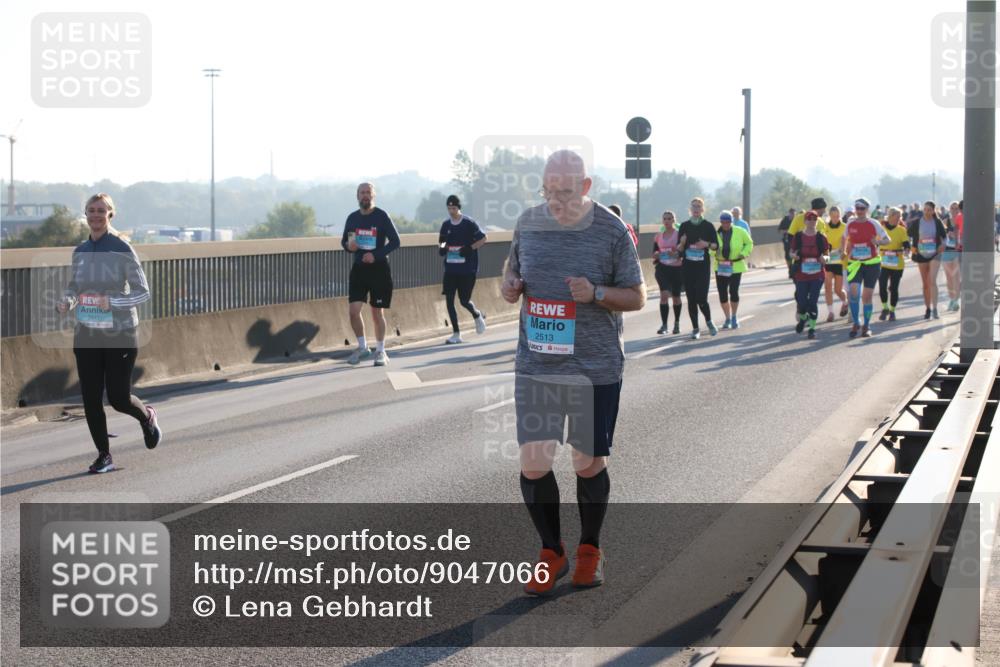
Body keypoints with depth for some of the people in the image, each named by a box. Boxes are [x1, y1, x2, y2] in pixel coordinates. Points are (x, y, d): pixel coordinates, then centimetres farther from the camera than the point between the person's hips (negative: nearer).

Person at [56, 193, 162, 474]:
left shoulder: (123, 250, -9)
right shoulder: (80, 251, 6)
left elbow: (143, 292, -9)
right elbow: (72, 289, 17)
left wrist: (111, 302, -24)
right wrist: (65, 303, -6)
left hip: (120, 335, -4)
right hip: (87, 335, 4)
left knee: (118, 398, -1)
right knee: (91, 398, 0)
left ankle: (147, 417, 32)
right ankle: (104, 456, 13)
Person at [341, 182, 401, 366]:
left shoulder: (382, 216, -6)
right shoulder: (352, 218, 6)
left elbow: (395, 241, -8)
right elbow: (344, 241, 17)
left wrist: (376, 255, -19)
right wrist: (348, 246, -8)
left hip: (378, 268, -3)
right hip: (358, 268, 3)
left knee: (377, 312, 2)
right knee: (353, 309, -8)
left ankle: (380, 351, 17)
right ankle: (362, 347, 11)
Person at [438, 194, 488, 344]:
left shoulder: (469, 223, -7)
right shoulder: (446, 225, 7)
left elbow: (483, 239, -3)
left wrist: (470, 248, -17)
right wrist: (442, 248, -3)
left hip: (467, 269, -4)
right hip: (450, 268, 4)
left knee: (464, 301, -3)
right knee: (449, 300, -2)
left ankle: (477, 315, 32)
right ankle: (456, 334, 6)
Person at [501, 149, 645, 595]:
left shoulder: (611, 231, -8)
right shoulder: (528, 222, 3)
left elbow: (637, 297, -2)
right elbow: (512, 270, 19)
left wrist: (596, 293, -20)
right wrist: (508, 287, -5)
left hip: (595, 367, -3)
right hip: (535, 365, 3)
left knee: (589, 462, 8)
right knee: (533, 462, -2)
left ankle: (589, 549, 30)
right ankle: (551, 553, 18)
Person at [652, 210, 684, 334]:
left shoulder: (679, 234, -3)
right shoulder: (658, 236, 9)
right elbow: (654, 252, 17)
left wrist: (677, 253, -25)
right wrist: (655, 256, -6)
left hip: (677, 268, -2)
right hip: (662, 268, 2)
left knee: (676, 297, 10)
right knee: (664, 294, -16)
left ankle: (677, 323, 30)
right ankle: (664, 325, -16)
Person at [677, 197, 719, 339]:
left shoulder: (708, 226, 2)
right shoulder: (684, 226, 6)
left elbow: (716, 245, 4)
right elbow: (679, 248, 8)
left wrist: (707, 244, -15)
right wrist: (682, 243, -14)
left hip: (703, 265, -2)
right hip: (688, 266, 2)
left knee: (701, 298, -11)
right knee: (691, 299, 1)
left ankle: (709, 321, 16)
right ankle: (695, 329, 10)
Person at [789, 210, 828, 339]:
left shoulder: (821, 237, 0)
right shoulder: (798, 236, 0)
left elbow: (826, 254, 7)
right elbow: (792, 252, 8)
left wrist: (824, 258, -16)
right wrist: (794, 255, -15)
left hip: (817, 275, 0)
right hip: (801, 275, 0)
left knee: (813, 302, -4)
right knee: (802, 301, 1)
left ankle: (812, 327, 6)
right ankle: (802, 319, 33)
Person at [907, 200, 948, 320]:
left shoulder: (938, 222, 0)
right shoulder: (916, 223, 0)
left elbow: (944, 235, 13)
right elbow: (908, 235, 11)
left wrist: (943, 245, -4)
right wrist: (910, 246, -1)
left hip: (935, 254, -2)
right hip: (921, 255, 2)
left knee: (932, 281, -16)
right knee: (925, 283, 9)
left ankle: (934, 309, -17)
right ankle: (927, 308, 20)